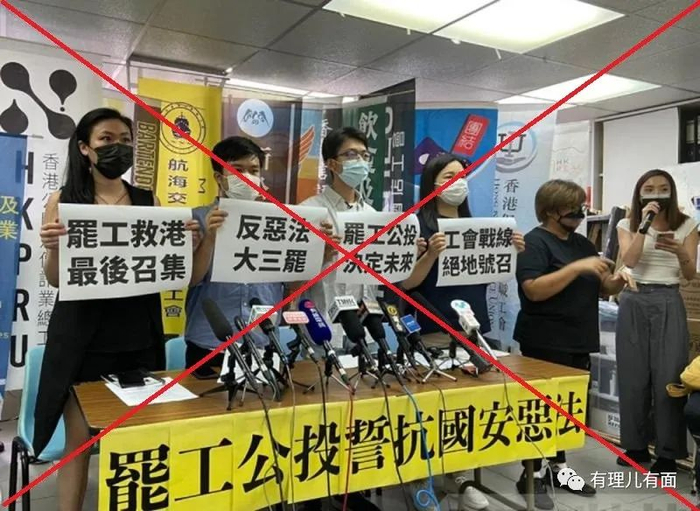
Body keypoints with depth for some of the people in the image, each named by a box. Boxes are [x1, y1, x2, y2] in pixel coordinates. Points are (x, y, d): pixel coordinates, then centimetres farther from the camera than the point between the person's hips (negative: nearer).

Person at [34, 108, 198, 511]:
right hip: (83, 337, -2)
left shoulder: (149, 201, 5)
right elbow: (56, 280, -2)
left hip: (139, 336, 3)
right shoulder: (63, 202, -1)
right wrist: (54, 247, -21)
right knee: (80, 440, 7)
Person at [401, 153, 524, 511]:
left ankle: (460, 477, 25)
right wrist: (431, 254, -27)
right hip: (434, 330, -6)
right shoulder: (418, 225, -6)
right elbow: (407, 282, -12)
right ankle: (420, 480, 14)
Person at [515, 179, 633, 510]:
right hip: (546, 345, -8)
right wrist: (577, 268, -25)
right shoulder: (535, 242, -11)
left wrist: (618, 281, -5)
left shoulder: (583, 243, 13)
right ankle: (532, 476, 12)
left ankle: (558, 468, 28)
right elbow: (533, 290, -23)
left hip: (578, 343, 8)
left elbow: (602, 288, 18)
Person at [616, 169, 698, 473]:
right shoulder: (627, 225, 6)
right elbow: (629, 261, -11)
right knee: (633, 377, 5)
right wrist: (644, 224, -14)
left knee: (668, 378, -3)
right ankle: (635, 445, 18)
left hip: (669, 304, -1)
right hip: (634, 303, 1)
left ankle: (668, 453, 8)